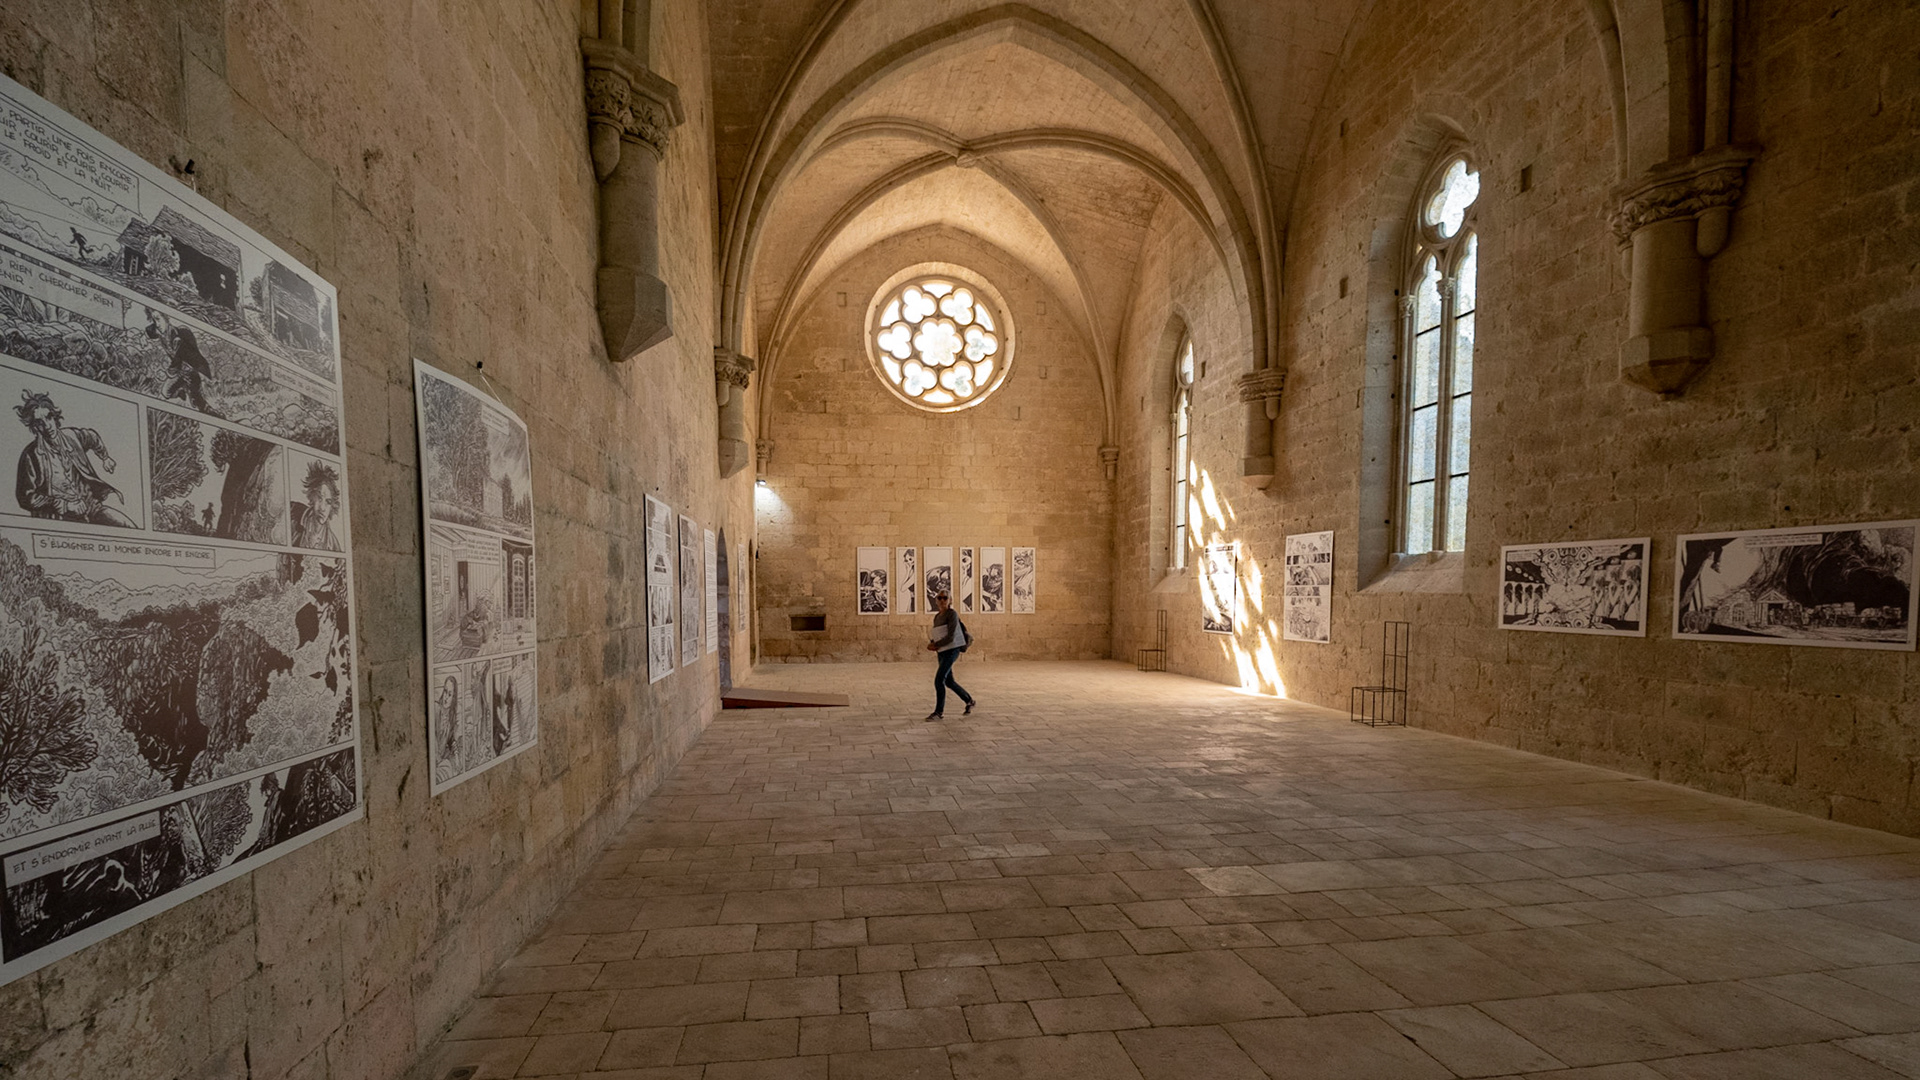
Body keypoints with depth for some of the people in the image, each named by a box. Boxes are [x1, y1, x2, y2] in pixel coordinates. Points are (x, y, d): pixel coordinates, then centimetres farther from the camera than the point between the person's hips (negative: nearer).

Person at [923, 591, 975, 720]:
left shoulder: (951, 614, -10)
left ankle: (938, 712, -4)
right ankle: (969, 701, 33)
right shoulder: (937, 617, 13)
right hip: (942, 652, 8)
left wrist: (935, 645, -13)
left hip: (951, 650, -8)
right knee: (948, 681, 14)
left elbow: (950, 637, -18)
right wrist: (932, 644, -3)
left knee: (939, 680, -13)